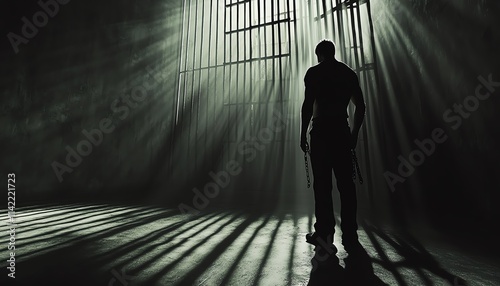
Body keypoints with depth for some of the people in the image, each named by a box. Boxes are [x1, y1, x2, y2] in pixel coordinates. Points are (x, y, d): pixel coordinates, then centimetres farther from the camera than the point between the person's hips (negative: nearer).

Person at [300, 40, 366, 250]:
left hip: (321, 131, -4)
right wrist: (354, 134, 21)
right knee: (346, 183, 6)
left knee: (322, 183, 0)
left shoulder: (314, 72, 3)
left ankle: (324, 232, 5)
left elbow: (308, 105, -9)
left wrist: (303, 135, -5)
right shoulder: (349, 73, 17)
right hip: (343, 132, 5)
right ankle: (350, 236, 14)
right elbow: (360, 107, 15)